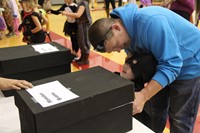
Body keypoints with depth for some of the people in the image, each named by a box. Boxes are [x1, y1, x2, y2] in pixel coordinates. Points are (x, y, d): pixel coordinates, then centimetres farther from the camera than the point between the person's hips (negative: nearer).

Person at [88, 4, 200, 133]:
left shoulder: (150, 21, -36)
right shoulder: (127, 32, -9)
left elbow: (170, 64, -36)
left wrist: (143, 96, -42)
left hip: (189, 65, -7)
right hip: (167, 62, 8)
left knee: (180, 117, 3)